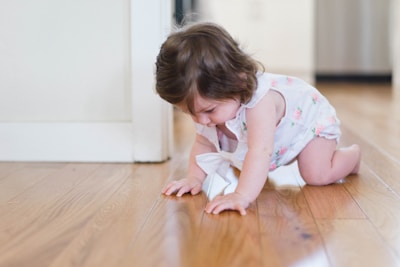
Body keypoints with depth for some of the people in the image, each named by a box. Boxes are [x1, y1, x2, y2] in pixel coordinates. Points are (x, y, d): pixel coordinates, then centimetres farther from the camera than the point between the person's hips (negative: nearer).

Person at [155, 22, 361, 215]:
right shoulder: (209, 99, -25)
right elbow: (203, 143, -14)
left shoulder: (260, 101, -49)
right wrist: (194, 178, -27)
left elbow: (260, 152, -56)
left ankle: (353, 154, 12)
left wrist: (242, 196, -66)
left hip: (311, 118, -6)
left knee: (317, 175, -19)